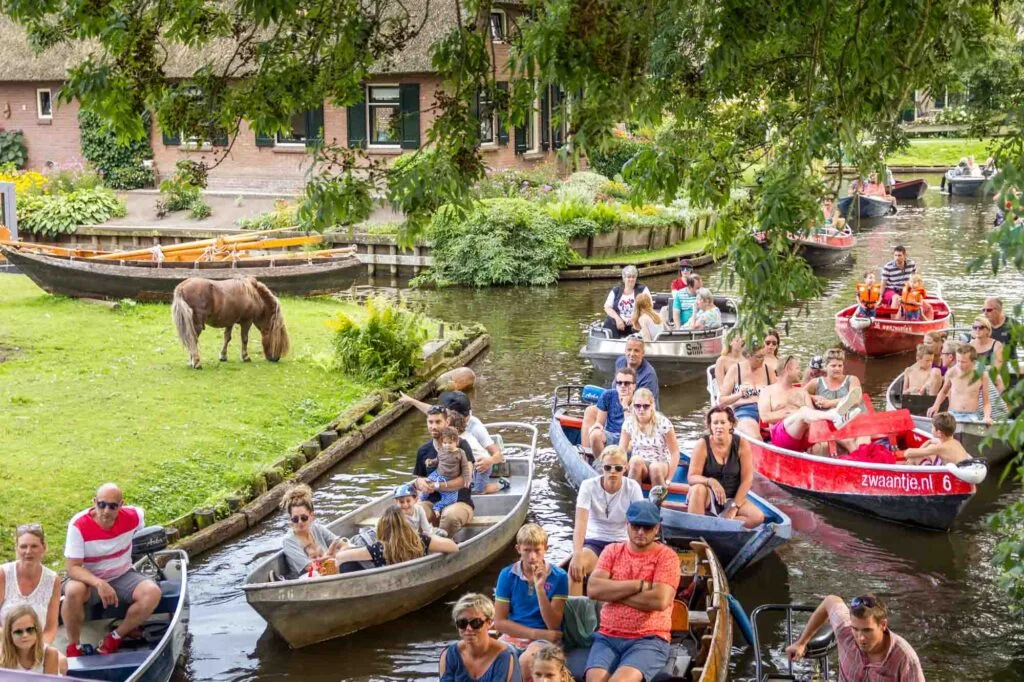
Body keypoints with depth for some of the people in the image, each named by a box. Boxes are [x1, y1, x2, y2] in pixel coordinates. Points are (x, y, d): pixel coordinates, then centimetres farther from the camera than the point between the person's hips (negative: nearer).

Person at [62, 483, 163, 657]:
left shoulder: (133, 517, -13)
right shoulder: (79, 525, -23)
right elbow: (72, 567, -26)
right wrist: (99, 584, -40)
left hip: (123, 577, 3)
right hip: (88, 579, -3)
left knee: (152, 592, -26)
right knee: (73, 591, -37)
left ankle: (115, 638, -8)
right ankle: (73, 647, -16)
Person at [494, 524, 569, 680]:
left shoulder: (558, 576, -3)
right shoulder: (507, 575, 1)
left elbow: (554, 625, -8)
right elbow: (499, 622, 0)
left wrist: (539, 588, -18)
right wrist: (536, 633, -10)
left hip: (545, 638, -2)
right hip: (513, 635, 2)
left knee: (526, 660, -36)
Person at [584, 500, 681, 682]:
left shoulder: (666, 557, 0)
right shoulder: (612, 551, 12)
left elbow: (660, 600, -15)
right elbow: (593, 589, -4)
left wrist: (613, 592, -6)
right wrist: (640, 585, -10)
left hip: (649, 640, -3)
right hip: (608, 637, 3)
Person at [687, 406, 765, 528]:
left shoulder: (742, 445, -8)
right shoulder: (703, 444, -11)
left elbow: (747, 480, -9)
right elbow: (691, 477, -16)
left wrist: (734, 508, -16)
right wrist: (711, 481, -37)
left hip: (732, 498, 2)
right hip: (709, 497, -2)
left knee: (758, 517, -24)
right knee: (698, 488, -36)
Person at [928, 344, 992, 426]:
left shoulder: (981, 376, -4)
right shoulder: (952, 373, -1)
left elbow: (986, 402, 5)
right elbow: (943, 391, 21)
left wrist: (987, 417, -13)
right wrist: (936, 405, 6)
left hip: (972, 416, -1)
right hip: (953, 415, 1)